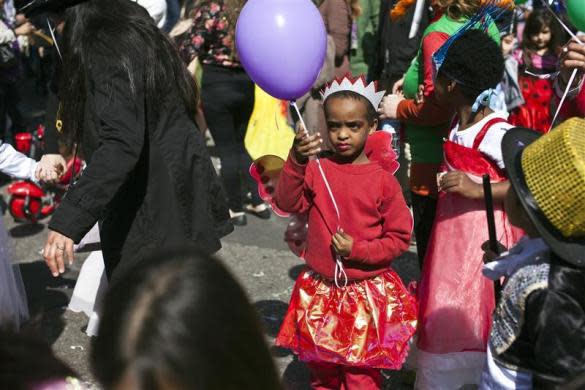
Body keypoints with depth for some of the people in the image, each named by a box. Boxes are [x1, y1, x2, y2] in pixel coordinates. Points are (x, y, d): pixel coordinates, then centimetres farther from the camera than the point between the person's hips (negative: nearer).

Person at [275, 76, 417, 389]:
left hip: (369, 295, -3)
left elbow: (399, 237, -7)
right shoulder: (316, 170, -4)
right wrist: (296, 162, -30)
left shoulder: (383, 180, -10)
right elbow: (287, 203, -17)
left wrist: (358, 249, -19)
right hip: (321, 292, 3)